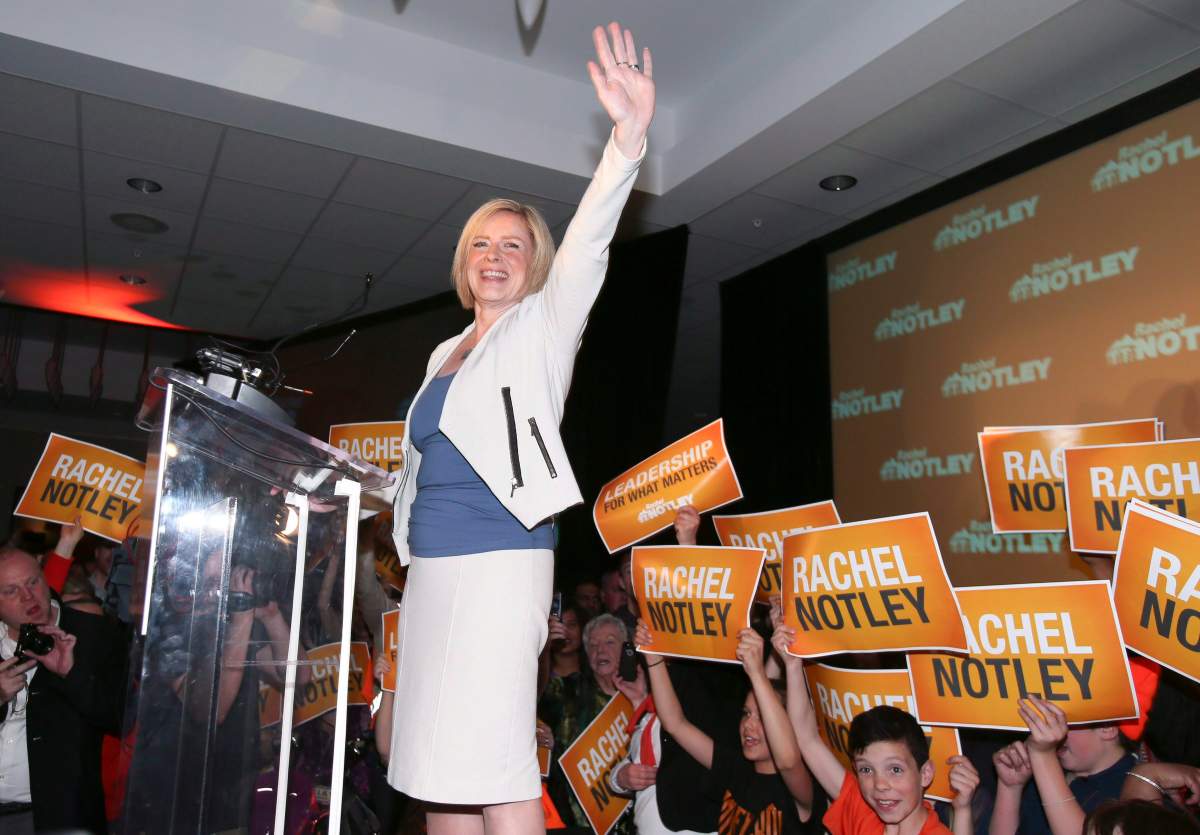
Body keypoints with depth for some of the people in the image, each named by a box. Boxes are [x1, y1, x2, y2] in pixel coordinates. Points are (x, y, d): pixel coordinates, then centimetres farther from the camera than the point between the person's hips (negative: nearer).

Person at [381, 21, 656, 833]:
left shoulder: (543, 327, 2)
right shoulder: (446, 354, 20)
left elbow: (588, 244, -15)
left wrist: (630, 138, -28)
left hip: (499, 562, -7)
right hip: (432, 567, 7)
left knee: (495, 769, -10)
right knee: (438, 766, 9)